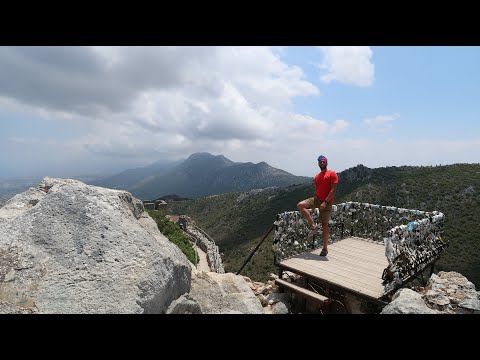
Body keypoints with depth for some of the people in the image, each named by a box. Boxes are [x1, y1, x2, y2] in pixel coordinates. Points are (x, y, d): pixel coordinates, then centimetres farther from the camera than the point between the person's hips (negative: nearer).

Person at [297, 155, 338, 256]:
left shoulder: (332, 174, -5)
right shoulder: (316, 177, 14)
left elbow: (333, 190, -13)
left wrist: (325, 202, -21)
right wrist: (313, 204, 10)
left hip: (327, 202, -5)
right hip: (316, 199, 6)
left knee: (324, 225, 0)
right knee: (300, 205, -19)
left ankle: (325, 248, 12)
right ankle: (313, 226, -10)